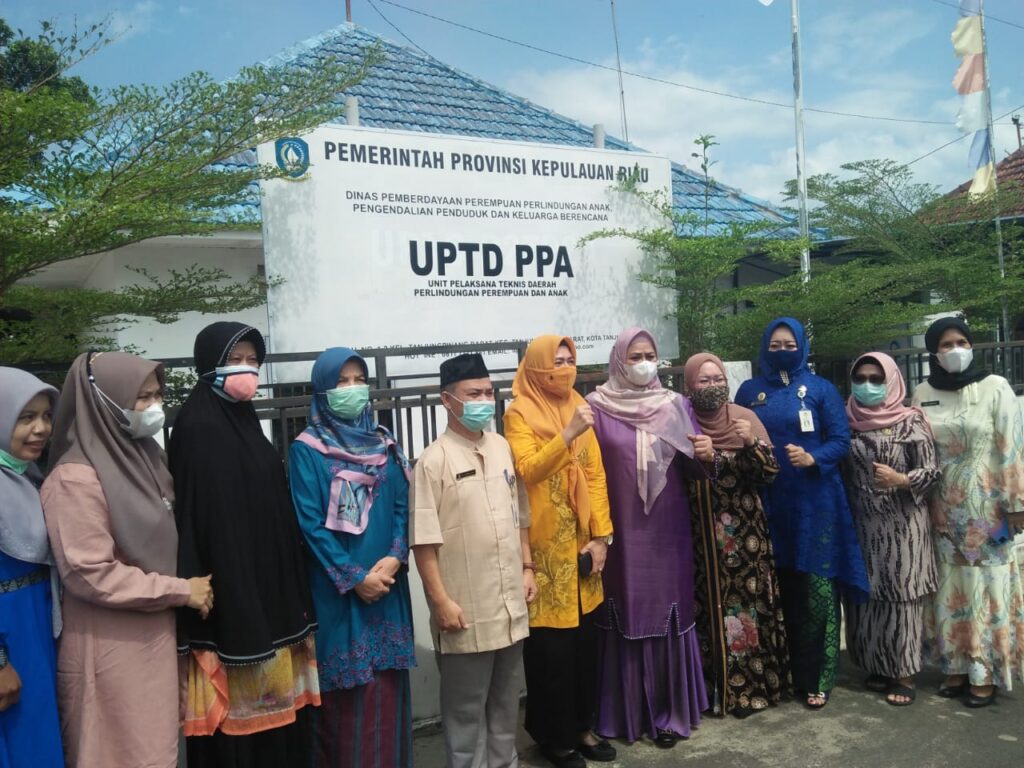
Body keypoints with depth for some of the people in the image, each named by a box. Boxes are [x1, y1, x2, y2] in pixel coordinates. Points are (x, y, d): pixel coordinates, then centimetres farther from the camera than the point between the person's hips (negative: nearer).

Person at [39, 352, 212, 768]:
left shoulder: (145, 456, 7)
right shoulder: (76, 478, -18)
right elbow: (89, 575, -21)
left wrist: (191, 587, 5)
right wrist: (180, 591, -15)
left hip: (157, 635, 8)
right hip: (112, 650, -7)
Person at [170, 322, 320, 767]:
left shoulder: (245, 422, 13)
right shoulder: (197, 427, -12)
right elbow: (202, 519, -19)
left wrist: (291, 602, 14)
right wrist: (237, 614, -24)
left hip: (270, 594, 8)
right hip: (229, 603, -8)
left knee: (275, 710, 14)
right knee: (239, 718, 2)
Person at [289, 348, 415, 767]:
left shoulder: (383, 442, 8)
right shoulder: (306, 448, -6)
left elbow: (403, 507, 5)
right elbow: (310, 523, -10)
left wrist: (394, 558, -11)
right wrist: (354, 577, -13)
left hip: (387, 582, 4)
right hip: (337, 588, -4)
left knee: (387, 685, 10)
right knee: (345, 688, 4)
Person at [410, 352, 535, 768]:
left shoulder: (503, 448, 6)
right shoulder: (434, 459, -12)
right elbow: (424, 539, -14)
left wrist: (527, 568, 12)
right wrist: (441, 601, -15)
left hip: (510, 602, 6)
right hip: (466, 609, -6)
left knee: (506, 698, 20)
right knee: (466, 705, 9)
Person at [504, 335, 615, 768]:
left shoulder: (579, 407, 9)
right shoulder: (519, 414, -7)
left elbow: (596, 474, 6)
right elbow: (527, 471, -21)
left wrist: (601, 535, 0)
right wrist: (568, 434, -29)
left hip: (582, 543, 5)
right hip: (545, 547, -5)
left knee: (585, 638, 12)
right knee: (551, 643, 3)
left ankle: (582, 727, 29)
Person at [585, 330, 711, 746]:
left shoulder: (676, 405, 5)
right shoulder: (596, 407, -2)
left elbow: (692, 467, 4)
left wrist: (705, 455, -17)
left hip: (667, 529, 2)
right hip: (620, 530, -2)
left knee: (668, 613, 7)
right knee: (625, 615, 6)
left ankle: (670, 712, 22)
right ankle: (627, 712, 21)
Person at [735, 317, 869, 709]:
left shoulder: (821, 389, 3)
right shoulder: (749, 391, 10)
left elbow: (841, 440, -2)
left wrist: (812, 458, -19)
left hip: (814, 501, -2)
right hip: (767, 502, 2)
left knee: (816, 592, -1)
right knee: (778, 590, 5)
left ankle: (816, 677, 11)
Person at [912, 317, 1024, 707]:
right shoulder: (922, 394, 4)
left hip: (985, 505, -3)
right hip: (944, 508, 3)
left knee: (985, 585, 2)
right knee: (951, 588, 9)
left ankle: (985, 673, 12)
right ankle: (957, 667, 19)